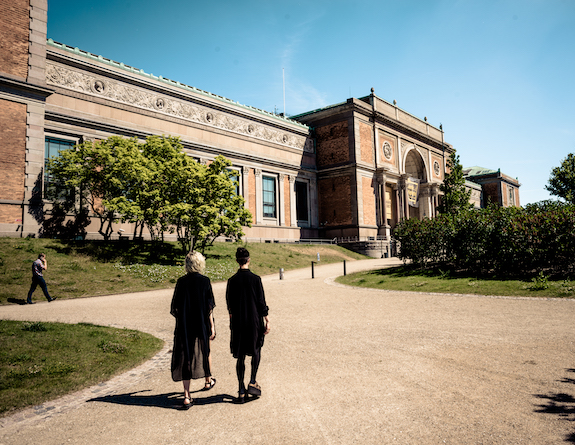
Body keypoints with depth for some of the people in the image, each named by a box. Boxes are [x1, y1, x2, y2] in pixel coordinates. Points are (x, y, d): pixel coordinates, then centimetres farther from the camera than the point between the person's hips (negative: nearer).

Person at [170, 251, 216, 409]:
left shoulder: (181, 281, -2)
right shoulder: (204, 281, -8)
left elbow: (176, 306, 3)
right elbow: (209, 307, -10)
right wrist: (212, 326, -6)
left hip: (184, 325, 1)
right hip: (201, 324, -1)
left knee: (186, 356, 3)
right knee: (205, 350, 22)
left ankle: (187, 396, 0)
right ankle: (208, 380, 43)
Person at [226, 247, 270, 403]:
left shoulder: (232, 281, -3)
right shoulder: (255, 279, -10)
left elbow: (229, 304, 5)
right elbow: (261, 302, -8)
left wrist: (232, 320, 21)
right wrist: (267, 320, 0)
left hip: (238, 322, 2)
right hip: (254, 320, -2)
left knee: (240, 356, 10)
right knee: (256, 350, 20)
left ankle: (241, 391, 14)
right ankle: (252, 383, 11)